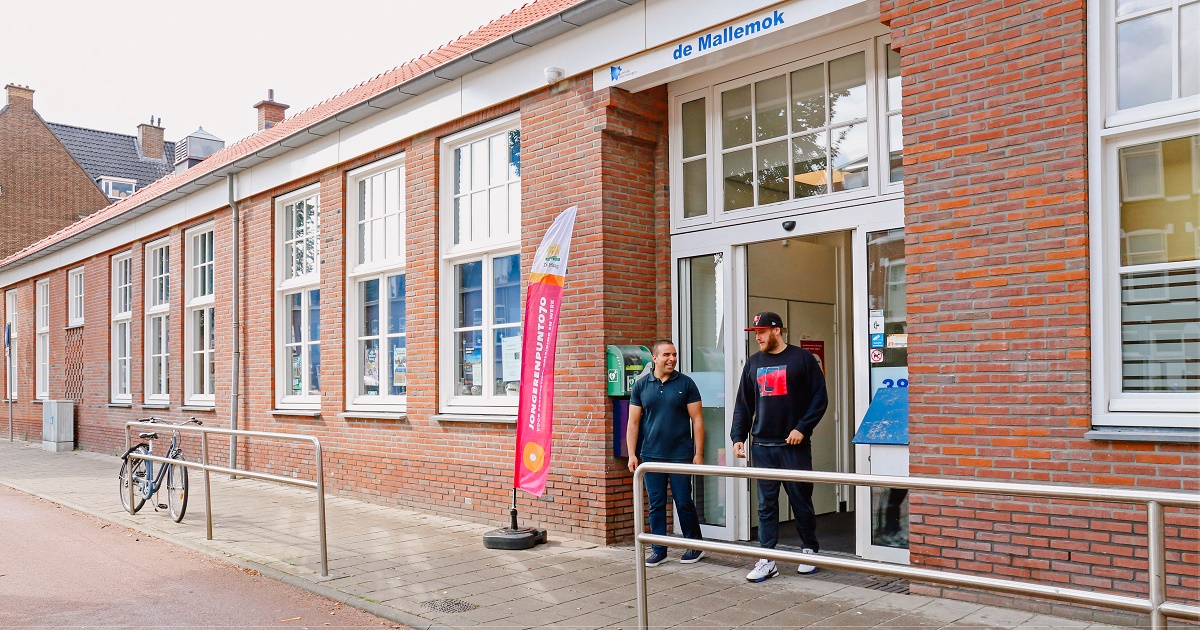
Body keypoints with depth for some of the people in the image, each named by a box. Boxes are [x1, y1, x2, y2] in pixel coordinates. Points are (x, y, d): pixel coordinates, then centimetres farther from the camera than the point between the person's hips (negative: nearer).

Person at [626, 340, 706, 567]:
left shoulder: (686, 384, 0)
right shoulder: (641, 385, 4)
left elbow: (697, 420, 0)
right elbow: (633, 422, 6)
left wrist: (699, 453, -6)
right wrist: (632, 454, -1)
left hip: (680, 455, -2)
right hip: (651, 456, 2)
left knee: (684, 503, 3)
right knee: (656, 504, 6)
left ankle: (695, 546, 20)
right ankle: (658, 550, 17)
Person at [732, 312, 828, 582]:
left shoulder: (802, 359, -3)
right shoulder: (754, 363, 11)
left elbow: (820, 398, -4)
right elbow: (743, 405, 13)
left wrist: (802, 428, -13)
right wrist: (738, 437, 4)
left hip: (794, 445, -4)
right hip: (762, 446, 4)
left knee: (801, 501, 7)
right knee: (766, 504, 4)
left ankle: (810, 551, 25)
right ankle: (767, 561, 9)